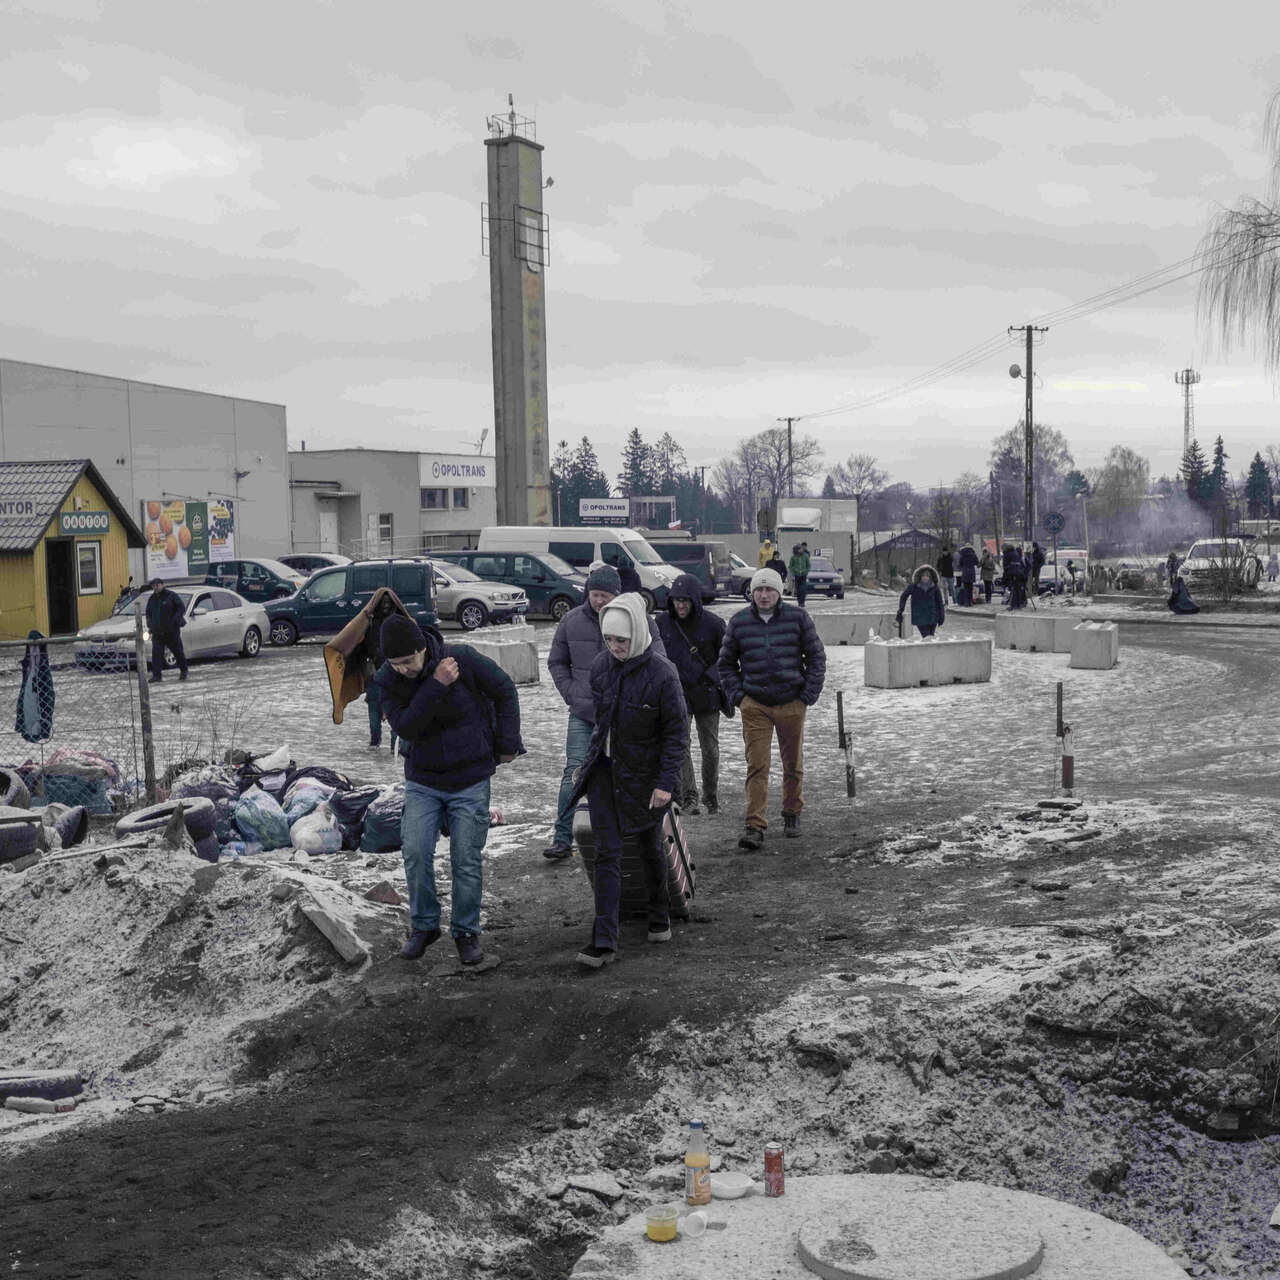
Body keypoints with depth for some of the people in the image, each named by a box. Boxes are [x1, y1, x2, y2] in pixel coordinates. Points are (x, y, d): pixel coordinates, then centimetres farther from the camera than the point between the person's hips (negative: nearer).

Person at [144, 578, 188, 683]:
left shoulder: (171, 596, -4)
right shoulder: (152, 599, 13)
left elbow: (182, 608, -8)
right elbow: (148, 613, 24)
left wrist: (174, 621, -18)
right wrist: (149, 624, 6)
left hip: (171, 631, -4)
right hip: (157, 633, 4)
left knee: (178, 652, 6)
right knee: (156, 653, -9)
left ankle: (183, 671, 25)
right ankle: (156, 675, -11)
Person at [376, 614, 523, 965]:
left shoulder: (464, 659, -17)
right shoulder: (388, 680, -10)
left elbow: (504, 692, -3)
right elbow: (405, 727, -23)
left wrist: (507, 744, -2)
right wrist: (436, 686, -32)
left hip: (470, 780, -2)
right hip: (422, 781, 2)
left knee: (467, 860, 1)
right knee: (415, 853, -6)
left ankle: (466, 932, 17)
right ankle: (424, 926, 14)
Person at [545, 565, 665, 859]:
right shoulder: (571, 621, 3)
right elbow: (556, 662, 15)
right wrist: (572, 694, 2)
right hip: (583, 714, 1)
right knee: (574, 774, -4)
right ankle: (562, 838, 0)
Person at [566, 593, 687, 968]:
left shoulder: (662, 674, -19)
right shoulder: (601, 665, -3)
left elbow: (676, 732, -14)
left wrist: (666, 782, -18)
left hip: (644, 773, -3)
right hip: (604, 768, 3)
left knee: (650, 848, 15)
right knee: (607, 852, -4)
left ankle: (659, 917, 39)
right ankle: (604, 942, -6)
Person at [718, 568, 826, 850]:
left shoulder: (797, 618, 0)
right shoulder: (739, 622, 3)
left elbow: (816, 657, 6)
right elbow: (726, 663, 13)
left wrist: (809, 694, -2)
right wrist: (737, 695, 2)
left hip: (792, 703, 0)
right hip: (754, 705, 0)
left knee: (793, 763, 12)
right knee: (757, 766, -8)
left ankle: (791, 814, 31)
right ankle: (755, 826, -9)